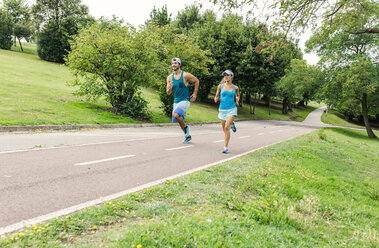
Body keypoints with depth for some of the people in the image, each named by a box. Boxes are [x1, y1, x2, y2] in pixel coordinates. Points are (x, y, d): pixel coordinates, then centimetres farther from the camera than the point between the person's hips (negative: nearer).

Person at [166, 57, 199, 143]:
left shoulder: (185, 75, -13)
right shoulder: (169, 78, 1)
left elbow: (196, 81, 1)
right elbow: (168, 93, 3)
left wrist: (195, 94, 0)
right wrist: (169, 88, -20)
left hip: (185, 100, -6)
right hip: (176, 101, 6)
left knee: (176, 115, -28)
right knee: (179, 120, 12)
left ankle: (185, 127, -1)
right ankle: (187, 136, 32)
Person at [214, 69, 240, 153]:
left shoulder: (235, 87, 1)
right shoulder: (221, 86, 1)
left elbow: (237, 95, 20)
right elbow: (217, 95, 10)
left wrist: (237, 98, -3)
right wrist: (216, 99, -12)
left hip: (232, 109, -2)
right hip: (222, 109, 2)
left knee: (227, 127, -19)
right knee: (224, 129, 11)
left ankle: (226, 147, -11)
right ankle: (231, 125, 49)